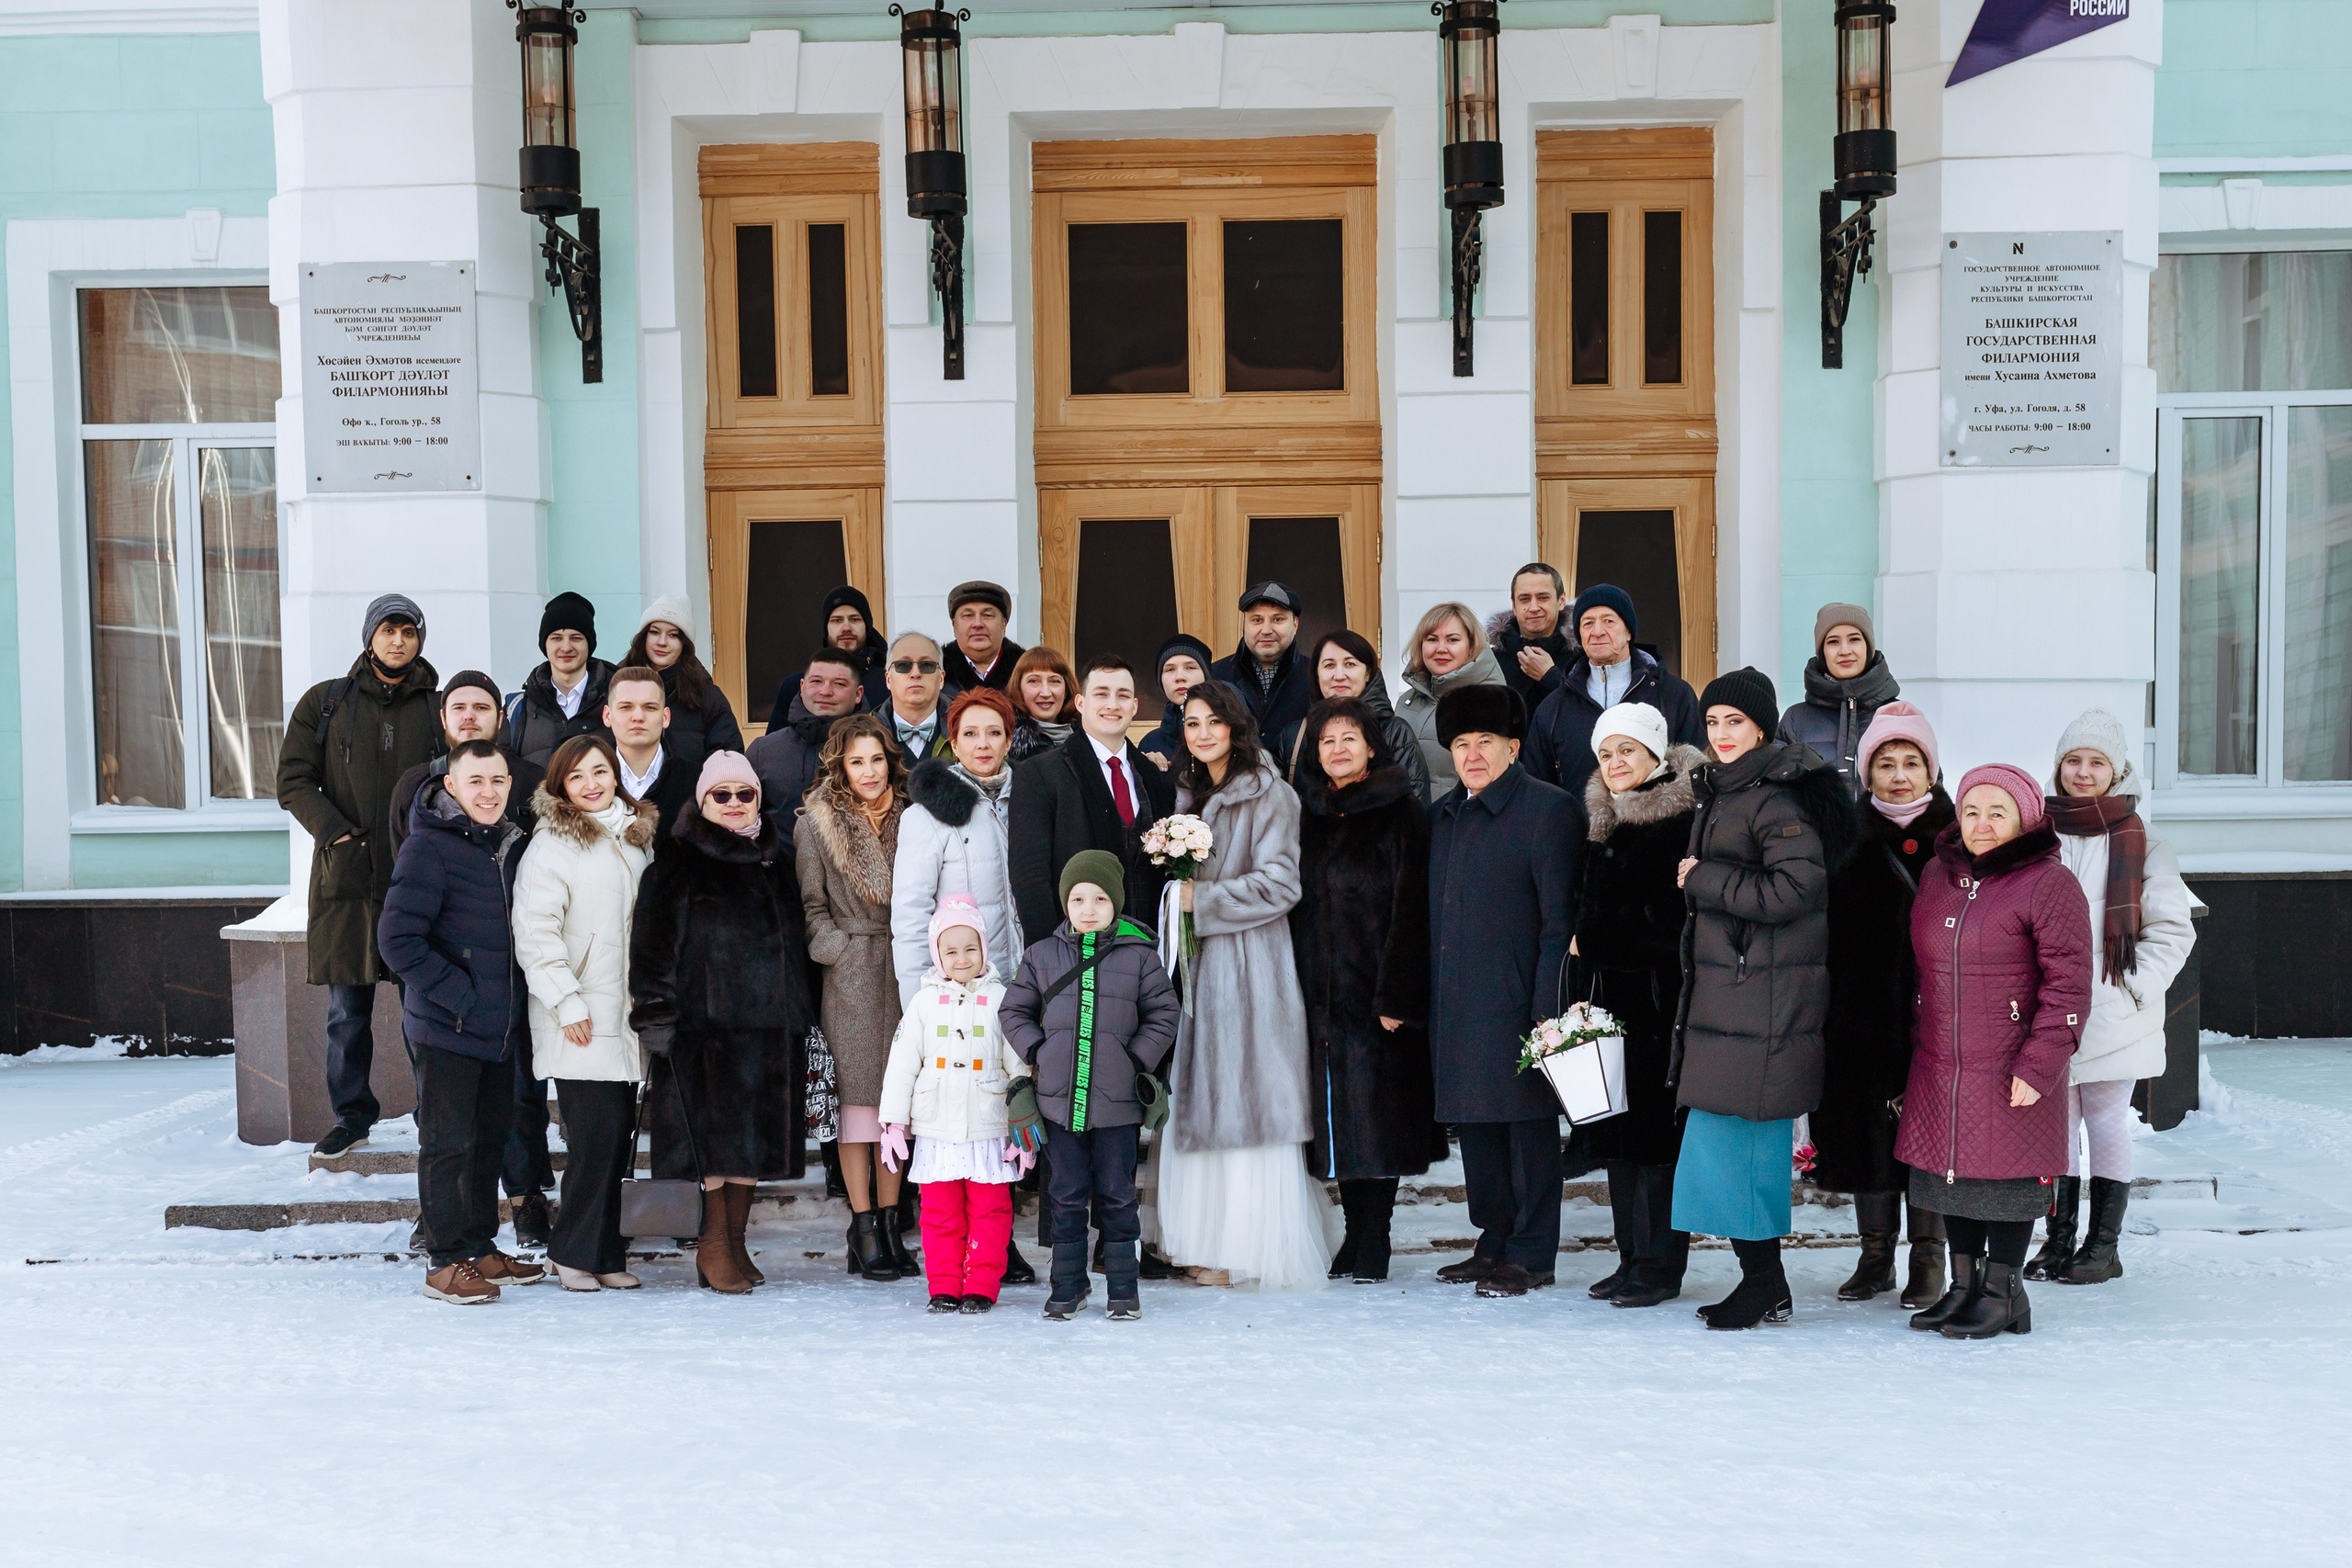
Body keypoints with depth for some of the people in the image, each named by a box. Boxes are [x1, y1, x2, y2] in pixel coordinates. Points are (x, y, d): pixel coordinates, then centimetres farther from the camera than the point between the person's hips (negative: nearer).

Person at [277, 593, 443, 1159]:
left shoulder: (438, 708, 9)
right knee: (347, 1010, 6)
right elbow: (294, 782, 4)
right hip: (346, 878, 1)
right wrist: (336, 832, -11)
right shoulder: (325, 703, 9)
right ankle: (352, 1116, 19)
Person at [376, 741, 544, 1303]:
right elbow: (398, 939, -17)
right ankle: (446, 1262, 8)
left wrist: (518, 1009, 12)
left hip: (500, 1027, 8)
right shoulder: (429, 847, -13)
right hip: (446, 1027, -7)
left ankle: (481, 1248, 27)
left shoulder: (511, 846, 11)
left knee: (490, 1137, 15)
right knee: (448, 1143, -1)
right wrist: (458, 996, -18)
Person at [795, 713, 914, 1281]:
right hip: (849, 977, -3)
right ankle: (863, 1231, 2)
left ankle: (890, 1225, 11)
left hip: (903, 971, 3)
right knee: (858, 1094, -4)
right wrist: (840, 950, -7)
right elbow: (811, 905, 3)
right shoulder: (818, 821, 2)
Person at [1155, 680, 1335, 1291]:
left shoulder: (1268, 794, -7)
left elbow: (1279, 884, -14)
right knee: (1199, 1101, 7)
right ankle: (1210, 1243, 13)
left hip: (1248, 964, -7)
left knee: (1245, 1099, -5)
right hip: (1195, 963, 7)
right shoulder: (1188, 794, 16)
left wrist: (1202, 900, -12)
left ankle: (1255, 1250, 1)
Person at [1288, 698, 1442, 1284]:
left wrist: (1395, 994, -17)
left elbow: (1410, 905, -11)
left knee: (1376, 1116, -2)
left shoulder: (1399, 811, -5)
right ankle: (1357, 1233, 17)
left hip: (1374, 988, -5)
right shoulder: (1311, 814, 12)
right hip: (1322, 992, 5)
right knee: (1337, 1117, 8)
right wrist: (1298, 988, 5)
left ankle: (1373, 1243, 8)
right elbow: (1296, 903, 13)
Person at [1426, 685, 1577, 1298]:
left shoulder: (1547, 809, -6)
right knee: (1475, 1125, 13)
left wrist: (1548, 1009, -16)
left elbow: (1558, 919, -10)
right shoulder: (1443, 816, 15)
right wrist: (1424, 1001, 11)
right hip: (1455, 1008, 7)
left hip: (1515, 1005, -7)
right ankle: (1494, 1243, 25)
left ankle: (1531, 1255, 10)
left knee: (1527, 1124, 0)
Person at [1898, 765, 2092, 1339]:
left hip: (2013, 1070, -6)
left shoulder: (2048, 883, -9)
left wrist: (2039, 1064, -17)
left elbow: (2068, 984, -12)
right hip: (1939, 1066, 6)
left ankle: (2002, 1293, 16)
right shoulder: (1937, 876, 10)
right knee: (1950, 1169, 12)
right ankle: (1964, 1285, 26)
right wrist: (1912, 1047, 17)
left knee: (2007, 1173, 1)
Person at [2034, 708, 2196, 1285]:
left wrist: (2135, 988, -8)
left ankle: (2104, 1244, 15)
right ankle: (2059, 1239, 18)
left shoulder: (2140, 844, -1)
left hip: (2111, 1016, -3)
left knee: (2107, 1124, 5)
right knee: (2057, 1125, 9)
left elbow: (2172, 929, 1)